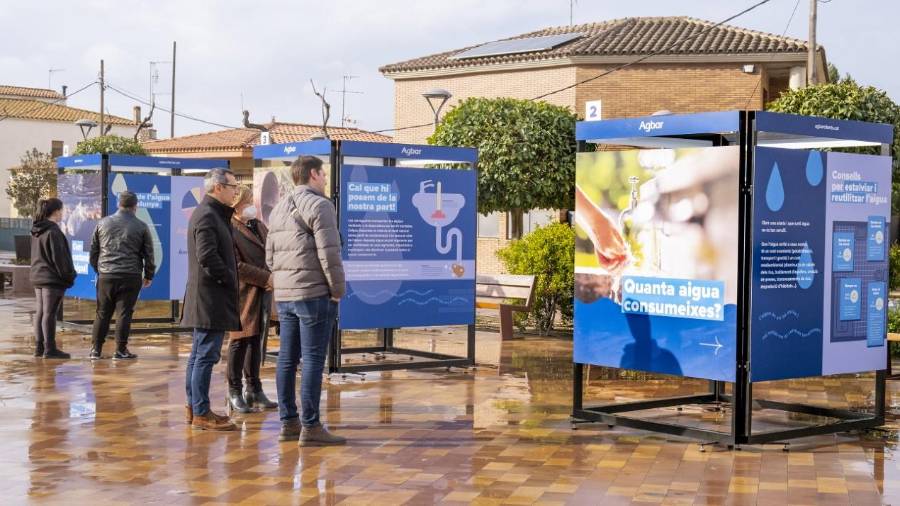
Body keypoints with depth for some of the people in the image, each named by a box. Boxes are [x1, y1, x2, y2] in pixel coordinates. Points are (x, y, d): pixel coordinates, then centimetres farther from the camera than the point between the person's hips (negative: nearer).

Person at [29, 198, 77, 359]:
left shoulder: (36, 232, 10)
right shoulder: (53, 232, -17)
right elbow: (59, 258, -18)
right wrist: (69, 276, -9)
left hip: (38, 277, 9)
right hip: (52, 279, -9)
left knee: (39, 313, 12)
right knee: (49, 314, -5)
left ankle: (39, 347, 17)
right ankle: (49, 349, -2)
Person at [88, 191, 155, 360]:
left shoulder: (103, 223, 7)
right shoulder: (141, 227, 0)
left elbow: (93, 251, 13)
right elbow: (148, 254, 3)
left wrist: (98, 269, 25)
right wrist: (148, 276, 15)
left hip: (106, 276, 3)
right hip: (130, 276, -3)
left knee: (102, 313, 9)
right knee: (124, 313, 1)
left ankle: (95, 349, 10)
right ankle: (121, 350, 2)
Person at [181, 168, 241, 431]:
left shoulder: (212, 213, 18)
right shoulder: (207, 215, -15)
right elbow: (208, 256, -22)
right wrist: (230, 279, -13)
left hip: (205, 299, 11)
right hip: (211, 298, -11)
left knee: (199, 354, 15)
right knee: (206, 355, -8)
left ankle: (194, 407, 23)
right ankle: (201, 413, -5)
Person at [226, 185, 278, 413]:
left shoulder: (259, 226, 15)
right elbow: (237, 266, -17)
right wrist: (266, 278, -17)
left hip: (262, 293, 8)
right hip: (243, 293, -8)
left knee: (256, 340, 13)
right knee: (240, 341, -1)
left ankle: (253, 390, 21)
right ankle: (234, 393, 7)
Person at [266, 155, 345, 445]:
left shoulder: (279, 209, 18)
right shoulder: (318, 205, -9)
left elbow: (270, 255, 19)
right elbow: (329, 253, -16)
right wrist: (338, 290, -8)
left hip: (284, 295, 9)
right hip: (314, 293, -8)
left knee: (287, 359, 10)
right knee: (313, 359, -6)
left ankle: (288, 423, 15)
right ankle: (310, 427, -6)